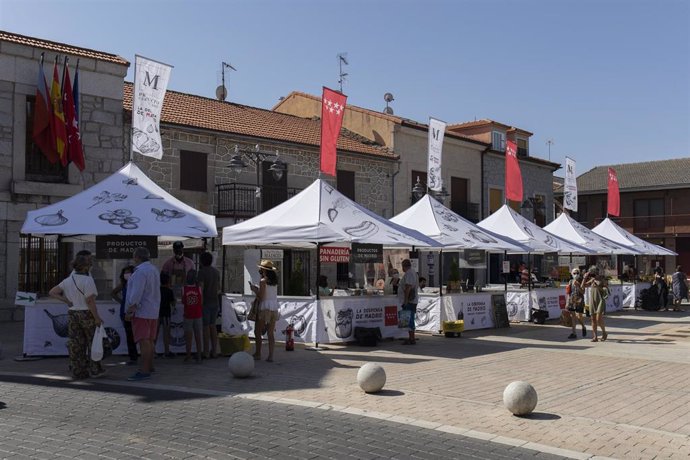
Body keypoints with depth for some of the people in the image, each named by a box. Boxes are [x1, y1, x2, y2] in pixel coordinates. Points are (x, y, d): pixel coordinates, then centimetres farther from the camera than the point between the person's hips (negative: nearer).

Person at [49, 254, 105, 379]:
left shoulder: (68, 280, 5)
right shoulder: (87, 280, -15)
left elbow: (52, 292, 4)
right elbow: (90, 300, -20)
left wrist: (67, 301, 1)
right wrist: (97, 317, -16)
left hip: (73, 314, 6)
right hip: (87, 314, -6)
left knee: (76, 344, 7)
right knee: (93, 342, 7)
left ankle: (78, 372, 9)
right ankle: (95, 370, 12)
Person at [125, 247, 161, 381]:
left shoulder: (140, 271, -17)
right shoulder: (154, 269, 15)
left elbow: (136, 293, -23)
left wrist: (131, 308, -19)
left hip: (141, 311, -10)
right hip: (153, 311, 10)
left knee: (144, 341, -12)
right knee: (150, 340, 17)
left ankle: (144, 371, -14)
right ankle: (150, 366, 26)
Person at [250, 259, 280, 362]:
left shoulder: (263, 281, -13)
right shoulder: (274, 281, 7)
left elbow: (260, 298, -14)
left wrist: (254, 289, 0)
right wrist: (258, 289, 16)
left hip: (264, 308, -6)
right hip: (274, 308, 6)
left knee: (257, 332, 10)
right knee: (271, 333, 6)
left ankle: (258, 353, 15)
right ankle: (270, 356, 2)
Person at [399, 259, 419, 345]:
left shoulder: (408, 274, -14)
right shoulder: (414, 273, 19)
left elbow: (408, 288, -22)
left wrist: (405, 300, -23)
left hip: (408, 302, -11)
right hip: (413, 301, 11)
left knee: (409, 320, -9)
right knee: (410, 320, 14)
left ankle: (411, 339, -9)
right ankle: (411, 338, 20)